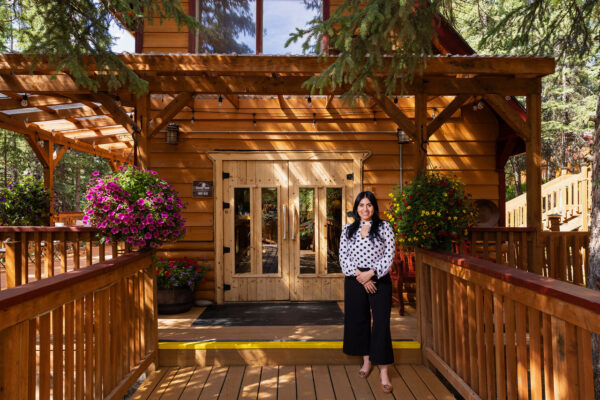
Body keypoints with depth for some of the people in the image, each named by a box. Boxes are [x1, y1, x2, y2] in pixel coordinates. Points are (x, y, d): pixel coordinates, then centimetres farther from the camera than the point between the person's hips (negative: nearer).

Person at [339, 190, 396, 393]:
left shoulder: (384, 226, 0)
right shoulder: (348, 229, 6)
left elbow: (389, 255, -5)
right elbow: (343, 257, 1)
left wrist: (370, 273, -15)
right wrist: (359, 275, -11)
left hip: (379, 279, -3)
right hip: (355, 280, 3)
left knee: (381, 322, -4)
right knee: (359, 320, 10)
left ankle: (383, 371, 2)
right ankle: (366, 361, 28)